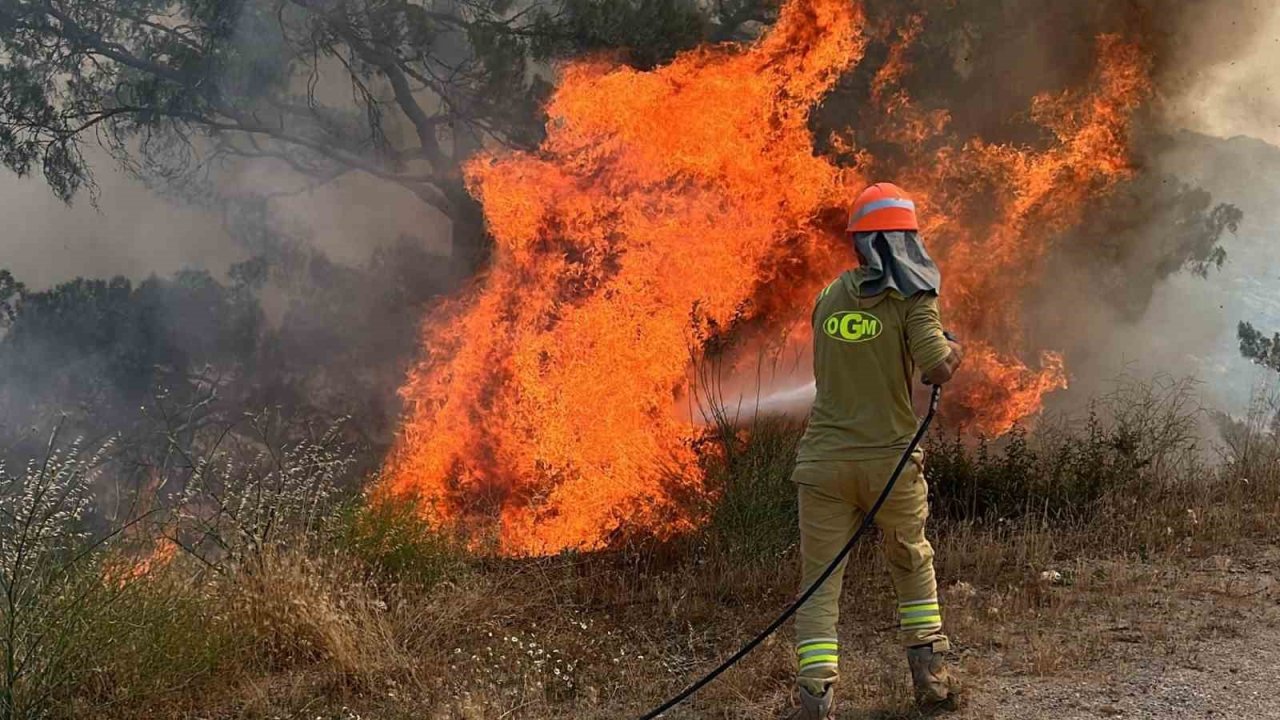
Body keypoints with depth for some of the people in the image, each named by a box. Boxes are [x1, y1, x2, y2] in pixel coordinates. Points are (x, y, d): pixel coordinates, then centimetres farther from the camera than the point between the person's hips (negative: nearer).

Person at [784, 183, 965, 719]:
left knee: (819, 583, 3)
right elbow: (938, 367, -19)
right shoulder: (912, 298, -5)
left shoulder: (829, 297, 8)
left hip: (825, 461, 1)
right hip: (890, 460, -1)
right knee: (914, 565, 23)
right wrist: (952, 352, 4)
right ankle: (931, 675, 23)